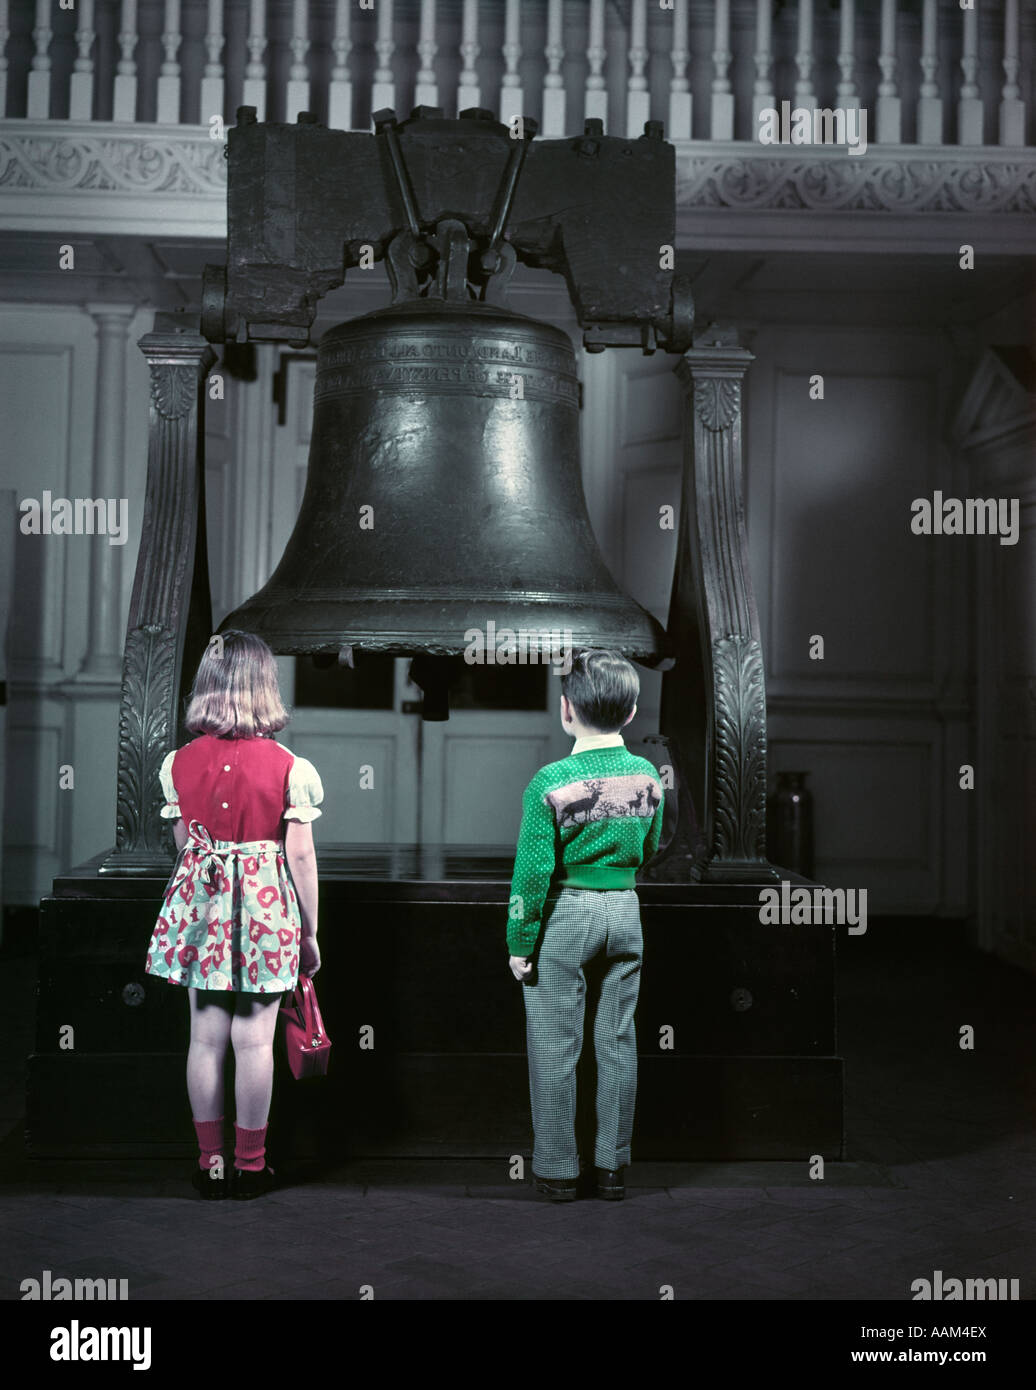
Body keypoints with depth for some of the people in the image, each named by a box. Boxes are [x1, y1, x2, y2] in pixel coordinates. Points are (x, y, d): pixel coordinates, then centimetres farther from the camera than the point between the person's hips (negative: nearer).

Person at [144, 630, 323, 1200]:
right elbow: (300, 855, -7)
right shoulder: (287, 767, -10)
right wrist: (309, 933, 2)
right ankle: (250, 1164, 14)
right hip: (266, 904, -3)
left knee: (206, 1036, 10)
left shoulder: (180, 762, -1)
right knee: (254, 1038, 4)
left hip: (202, 900, 3)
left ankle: (211, 1163, 18)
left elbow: (184, 843, 8)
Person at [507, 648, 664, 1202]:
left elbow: (532, 871, -14)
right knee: (617, 1042, 12)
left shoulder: (551, 783, -16)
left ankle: (557, 1170, 14)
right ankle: (612, 1166, 20)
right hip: (626, 912, 4)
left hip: (564, 914, -4)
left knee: (555, 1047, 6)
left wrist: (519, 942, -5)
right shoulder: (647, 774, -1)